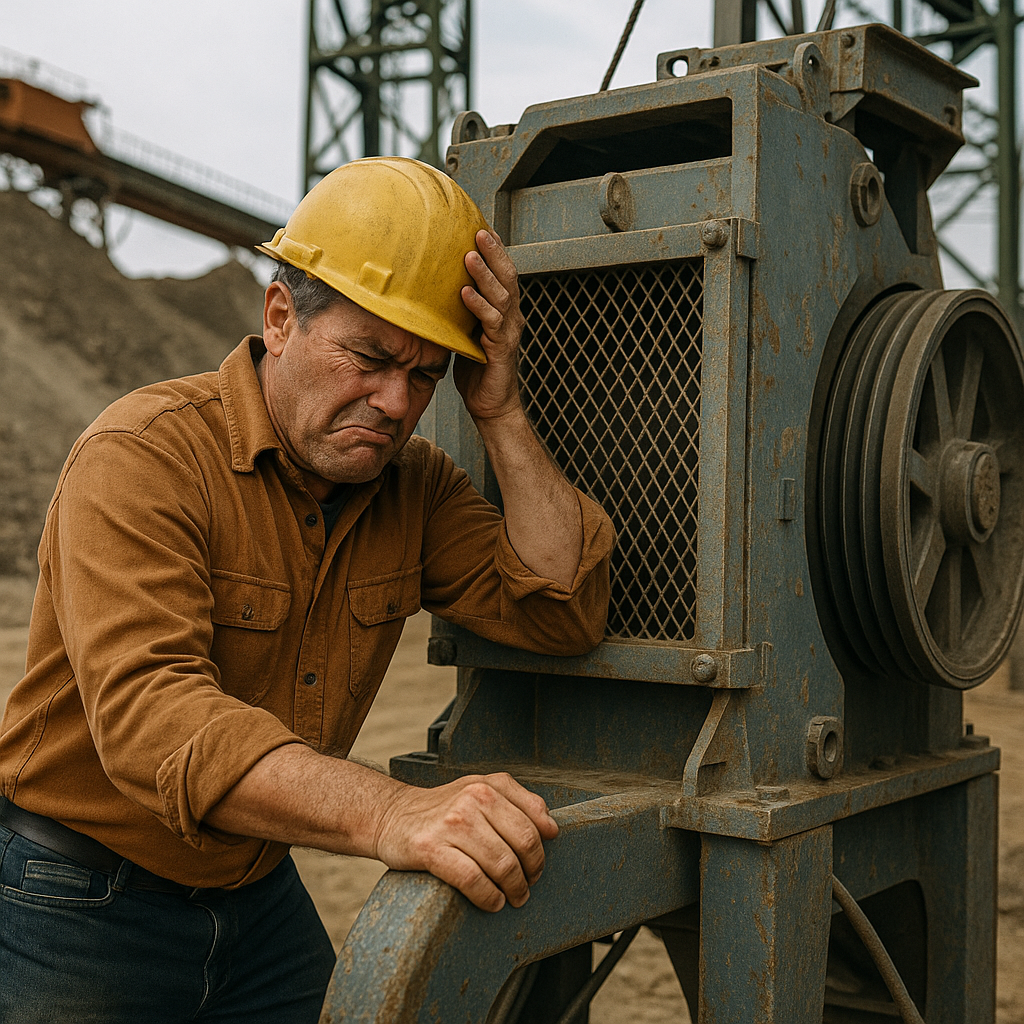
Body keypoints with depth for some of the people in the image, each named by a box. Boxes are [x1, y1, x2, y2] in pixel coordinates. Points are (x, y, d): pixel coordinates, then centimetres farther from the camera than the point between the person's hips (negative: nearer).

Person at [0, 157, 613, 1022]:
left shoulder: (415, 487, -2)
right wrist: (386, 812, -49)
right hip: (76, 910, -5)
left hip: (260, 900, 5)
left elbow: (563, 614, -10)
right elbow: (148, 716, -35)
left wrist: (501, 418, -17)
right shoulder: (143, 458, -22)